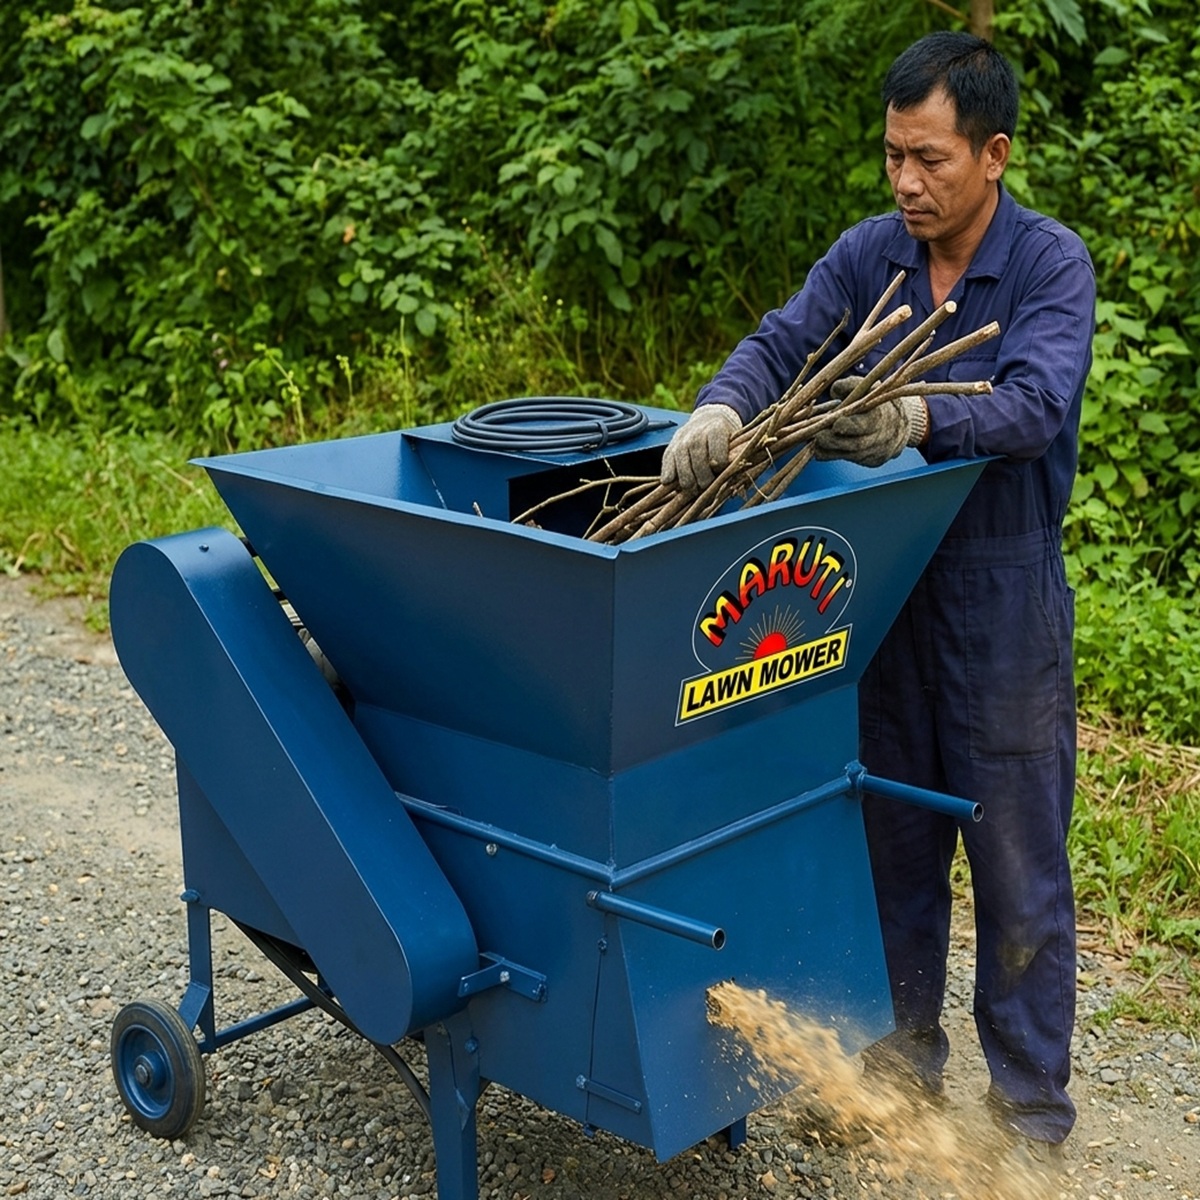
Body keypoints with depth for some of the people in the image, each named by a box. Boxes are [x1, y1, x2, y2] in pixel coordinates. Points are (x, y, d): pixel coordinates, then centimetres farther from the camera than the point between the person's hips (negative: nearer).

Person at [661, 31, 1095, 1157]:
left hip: (1002, 593, -4)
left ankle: (1030, 1103, 18)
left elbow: (1034, 404, -26)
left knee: (1016, 855, 4)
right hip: (883, 585, 5)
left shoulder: (1051, 263, -12)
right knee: (893, 833, 16)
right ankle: (904, 1046, 35)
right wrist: (719, 410, -32)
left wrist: (921, 419, -44)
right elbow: (780, 341, -11)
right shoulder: (867, 253, 1)